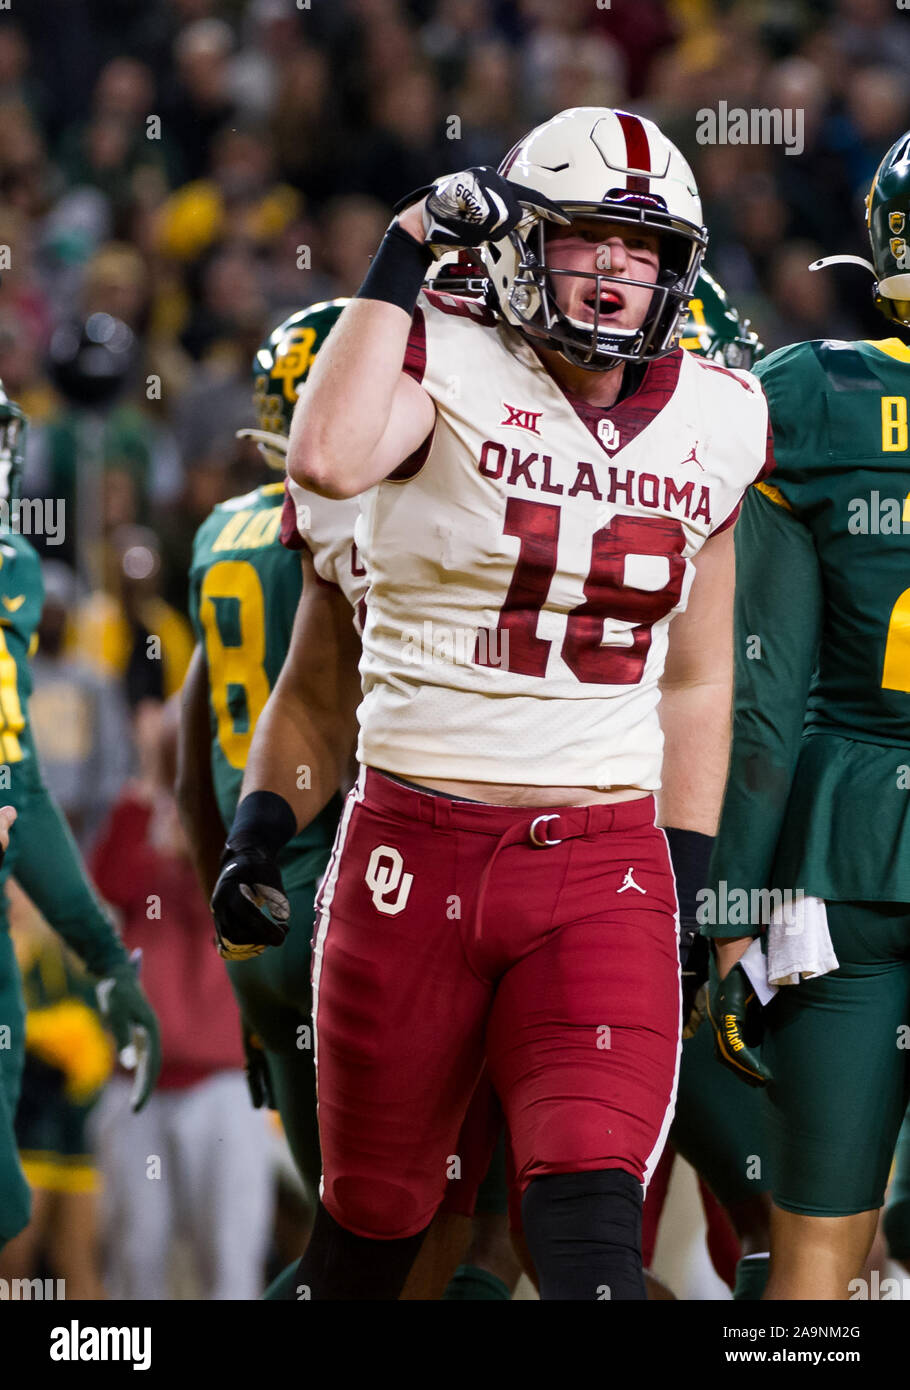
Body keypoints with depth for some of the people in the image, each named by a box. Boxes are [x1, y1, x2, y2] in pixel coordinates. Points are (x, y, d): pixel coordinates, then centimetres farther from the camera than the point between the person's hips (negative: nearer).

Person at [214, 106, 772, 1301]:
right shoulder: (446, 366, -6)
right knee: (373, 1223, 11)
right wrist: (404, 254, -20)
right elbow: (328, 458, -30)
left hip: (607, 866, 2)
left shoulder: (713, 426, 8)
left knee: (592, 1224, -16)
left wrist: (688, 885, 14)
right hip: (417, 846, -2)